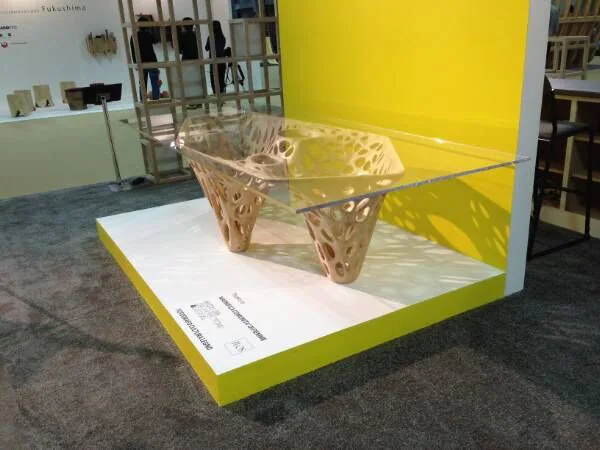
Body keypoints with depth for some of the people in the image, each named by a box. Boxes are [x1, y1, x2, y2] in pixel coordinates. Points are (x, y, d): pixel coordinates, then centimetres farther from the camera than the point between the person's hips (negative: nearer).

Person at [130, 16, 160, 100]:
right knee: (155, 85, -2)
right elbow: (155, 40, 13)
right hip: (151, 62, -4)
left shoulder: (134, 36, 4)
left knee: (142, 85, 8)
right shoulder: (148, 34, -8)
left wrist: (136, 62, 13)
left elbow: (133, 51, 6)